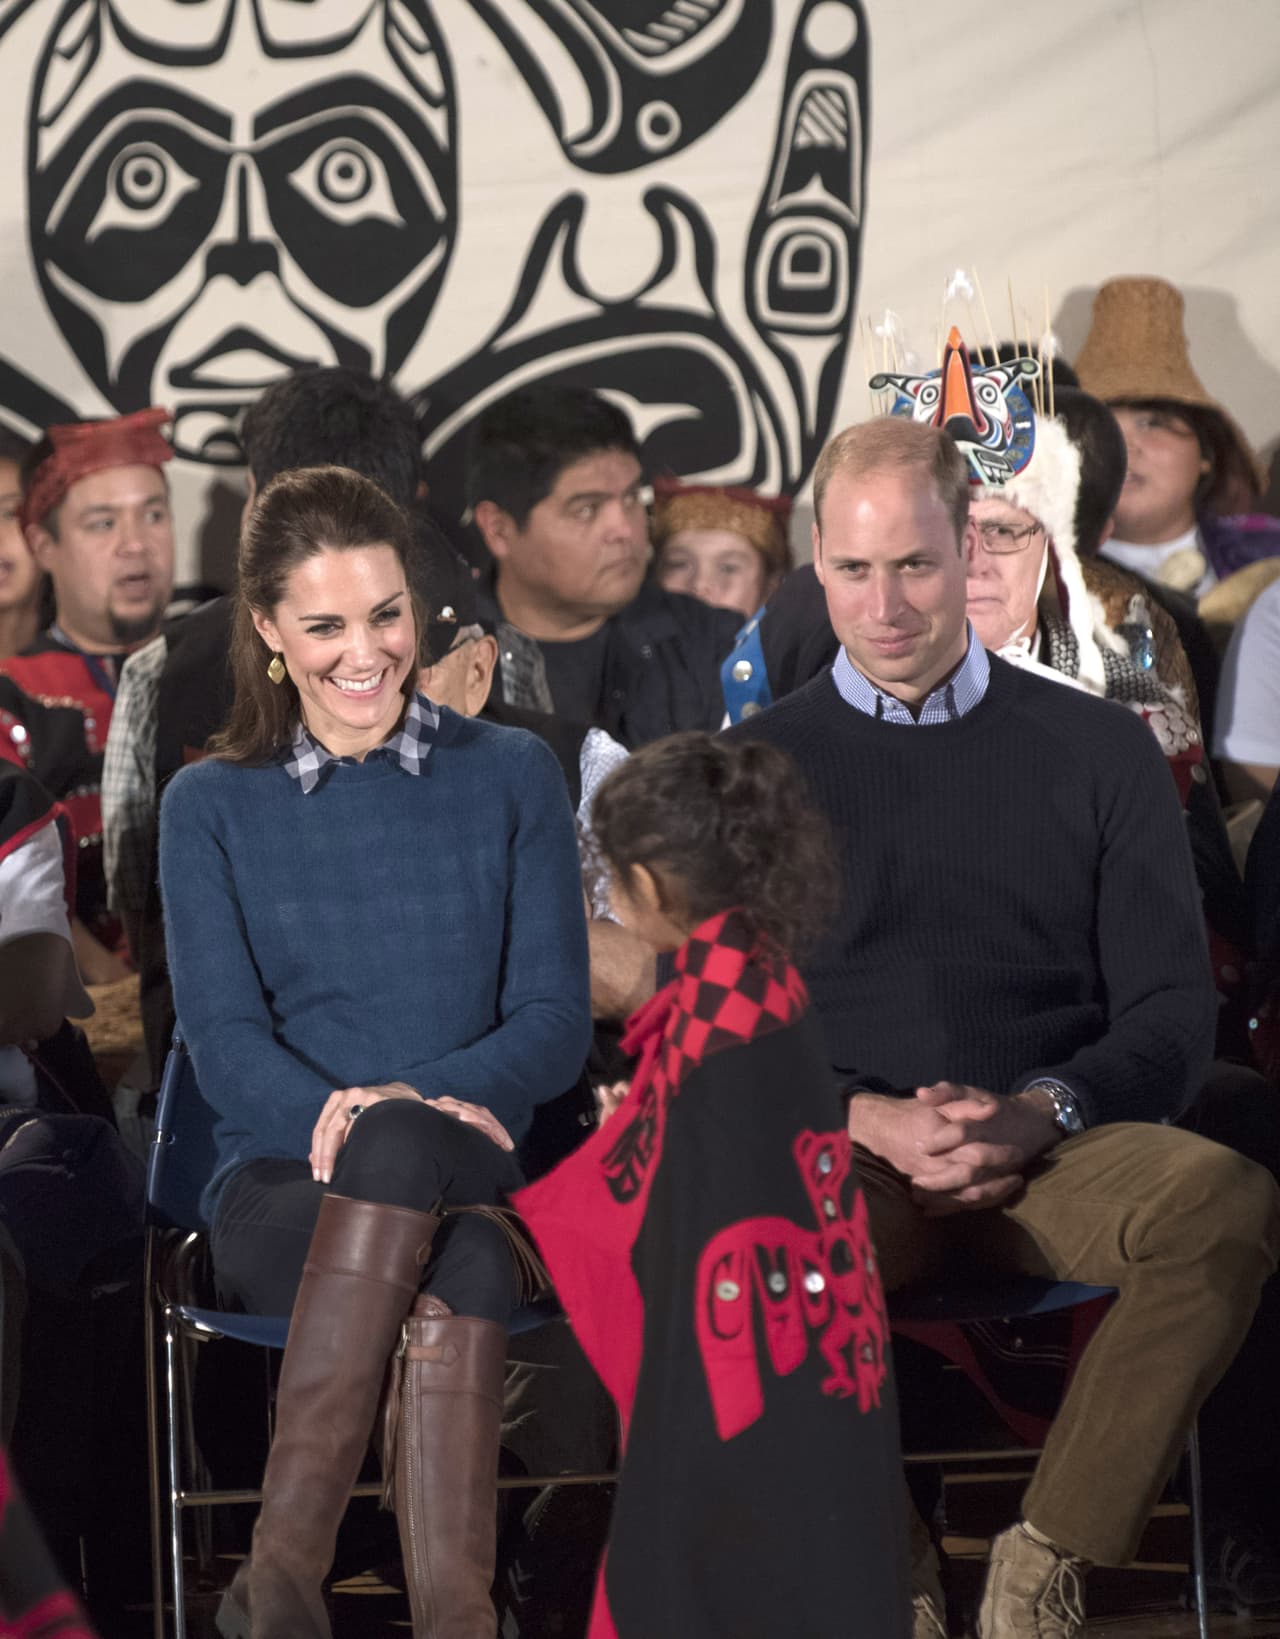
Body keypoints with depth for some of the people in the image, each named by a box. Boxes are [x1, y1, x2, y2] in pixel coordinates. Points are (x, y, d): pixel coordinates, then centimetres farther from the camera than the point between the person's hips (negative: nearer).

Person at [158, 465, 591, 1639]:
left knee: (431, 1203, -40)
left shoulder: (511, 778, 13)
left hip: (476, 1176, 0)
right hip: (284, 1191, 0)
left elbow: (557, 1020, 4)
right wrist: (344, 1115, -21)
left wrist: (398, 1108, -15)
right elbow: (225, 1043, 2)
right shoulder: (212, 807, 13)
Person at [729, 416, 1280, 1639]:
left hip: (1055, 1154, 1)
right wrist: (872, 1122, -11)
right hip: (847, 1158, -1)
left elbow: (1171, 1018, 8)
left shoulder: (1097, 750, 13)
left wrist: (1039, 1113, -13)